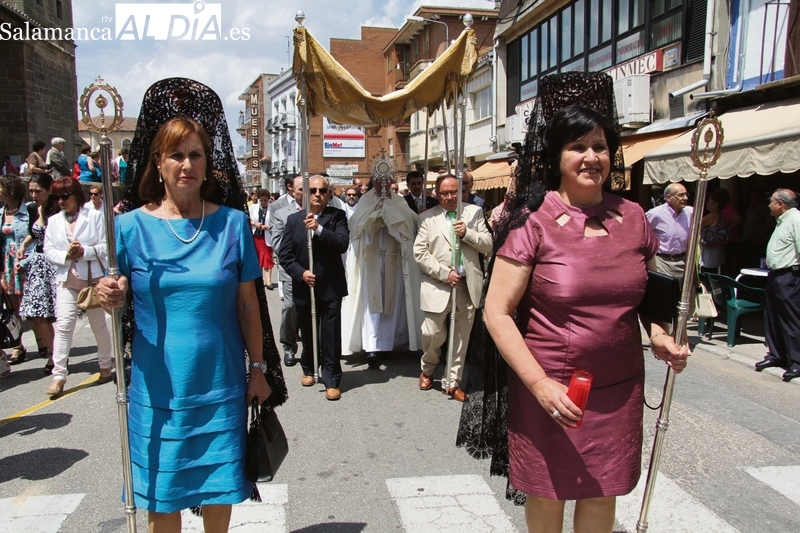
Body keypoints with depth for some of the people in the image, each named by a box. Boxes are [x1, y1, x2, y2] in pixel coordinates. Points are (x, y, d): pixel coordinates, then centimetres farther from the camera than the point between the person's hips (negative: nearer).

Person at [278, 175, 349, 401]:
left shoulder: (337, 216, 0)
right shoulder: (293, 219, 5)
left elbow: (343, 244, -16)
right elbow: (284, 254, 2)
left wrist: (318, 229, -24)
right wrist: (301, 273, -12)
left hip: (330, 287, -2)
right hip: (303, 286, 2)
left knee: (331, 335, -1)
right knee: (307, 332, 16)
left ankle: (331, 379, 10)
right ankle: (308, 368, 37)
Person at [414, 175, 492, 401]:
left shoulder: (474, 212, 7)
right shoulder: (428, 217, 4)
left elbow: (487, 245, 3)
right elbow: (419, 252, -2)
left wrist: (467, 233, -14)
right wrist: (444, 273, -11)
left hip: (468, 285, 2)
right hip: (437, 285, -1)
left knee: (461, 338, 8)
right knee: (432, 333, -2)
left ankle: (452, 382, 22)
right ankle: (428, 368, 29)